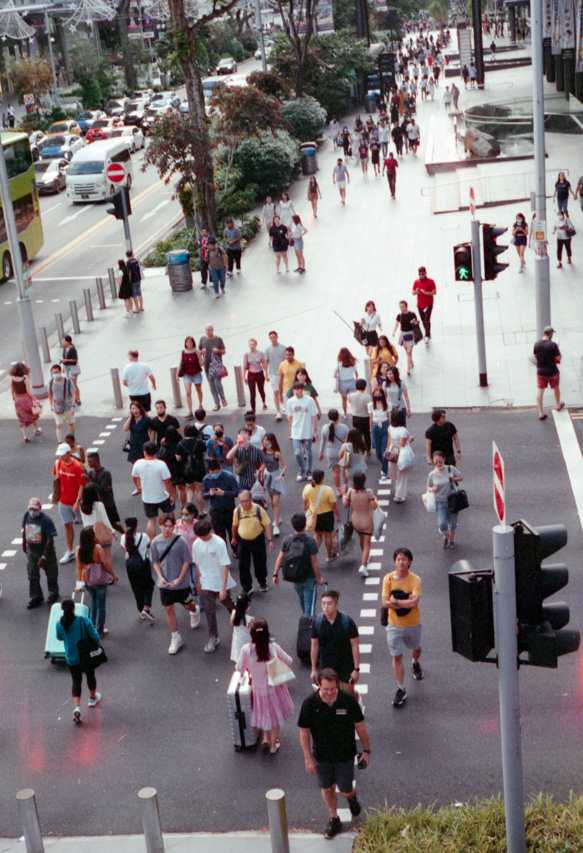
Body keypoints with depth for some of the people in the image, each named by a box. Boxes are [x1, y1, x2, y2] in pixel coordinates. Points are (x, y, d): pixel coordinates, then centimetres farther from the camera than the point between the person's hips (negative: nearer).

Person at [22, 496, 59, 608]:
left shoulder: (46, 520, -26)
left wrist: (44, 557, -24)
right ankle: (35, 596, 24)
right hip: (31, 552, 4)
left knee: (51, 574, 15)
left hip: (46, 552, -4)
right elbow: (24, 530, 9)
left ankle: (53, 593, 37)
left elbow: (50, 539, -24)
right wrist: (24, 545, 17)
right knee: (32, 575, 9)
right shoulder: (27, 515, -9)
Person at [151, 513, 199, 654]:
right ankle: (176, 638, 22)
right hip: (165, 583, 2)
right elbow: (156, 562, 2)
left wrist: (179, 579, -15)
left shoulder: (180, 541, -17)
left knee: (187, 605, 14)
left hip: (181, 582, -2)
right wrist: (161, 577, -12)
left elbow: (187, 561, -10)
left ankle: (194, 611, 53)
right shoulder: (155, 542, -9)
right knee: (169, 610, 7)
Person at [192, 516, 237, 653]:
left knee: (227, 603, 21)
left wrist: (223, 588, -24)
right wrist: (198, 582, 12)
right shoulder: (196, 544, -9)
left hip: (221, 582, -2)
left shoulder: (219, 543, -22)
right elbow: (197, 564, 5)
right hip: (206, 584, 2)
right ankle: (213, 638, 15)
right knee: (209, 611, 2)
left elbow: (225, 566, -22)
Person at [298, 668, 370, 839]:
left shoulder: (348, 701, -19)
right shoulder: (309, 703, -19)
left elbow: (360, 726, -6)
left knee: (345, 791, 7)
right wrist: (308, 759, -9)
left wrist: (366, 750, 1)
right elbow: (304, 732, -10)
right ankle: (334, 820, 40)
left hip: (345, 754, -1)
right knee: (327, 788, 16)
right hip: (321, 756, 1)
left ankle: (352, 798, 44)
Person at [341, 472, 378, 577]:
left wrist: (344, 495, 12)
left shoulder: (351, 491, -14)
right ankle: (363, 565, -10)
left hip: (355, 521, 4)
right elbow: (374, 506, -19)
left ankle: (365, 559, 50)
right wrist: (375, 499, 1)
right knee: (367, 544, 5)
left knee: (361, 539, 28)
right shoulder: (368, 492, -21)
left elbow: (345, 504, -4)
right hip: (366, 521, -4)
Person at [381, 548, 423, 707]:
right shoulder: (388, 578, -12)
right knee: (397, 657, -2)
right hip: (394, 624, 0)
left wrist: (395, 601, -24)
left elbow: (414, 602, -29)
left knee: (415, 647, 26)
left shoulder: (415, 580, -17)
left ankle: (415, 663, 61)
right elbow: (385, 603, -19)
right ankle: (401, 690, 7)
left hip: (413, 623, 0)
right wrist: (406, 602, -25)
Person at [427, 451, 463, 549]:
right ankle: (445, 537, 22)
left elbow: (461, 478, 5)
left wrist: (454, 478, -17)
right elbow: (428, 487, 6)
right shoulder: (432, 474, -7)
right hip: (440, 502, -1)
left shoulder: (451, 469, -9)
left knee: (452, 523, 13)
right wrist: (432, 489, -18)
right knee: (442, 524, -12)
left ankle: (451, 540, 39)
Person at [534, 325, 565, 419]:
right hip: (552, 372, -3)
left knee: (540, 391, 6)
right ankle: (558, 406, 43)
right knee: (556, 388, 22)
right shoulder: (552, 345, -22)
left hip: (540, 372, 3)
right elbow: (558, 358, -15)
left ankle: (541, 413, 6)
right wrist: (558, 350, 0)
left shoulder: (537, 344, -7)